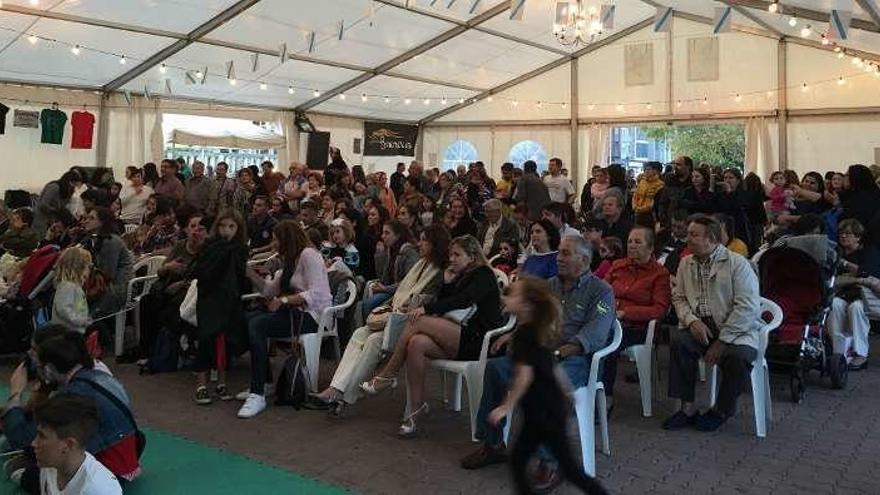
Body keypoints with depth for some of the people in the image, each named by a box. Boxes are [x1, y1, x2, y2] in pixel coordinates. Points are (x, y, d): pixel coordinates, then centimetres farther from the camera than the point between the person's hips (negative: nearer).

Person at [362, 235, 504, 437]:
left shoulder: (484, 275, -3)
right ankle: (418, 408, -20)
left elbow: (463, 300, -19)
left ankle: (387, 375, -12)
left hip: (480, 341, -7)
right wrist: (447, 282, 0)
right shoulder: (462, 276, 21)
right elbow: (442, 302, 15)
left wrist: (426, 309, -24)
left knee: (419, 321, -22)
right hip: (464, 340, 7)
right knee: (416, 343, -22)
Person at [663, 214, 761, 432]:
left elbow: (747, 307, -14)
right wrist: (692, 321, -12)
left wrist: (722, 341, -18)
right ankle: (687, 408, -14)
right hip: (699, 327, 4)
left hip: (736, 330, -4)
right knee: (678, 340, -26)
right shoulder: (686, 264, 11)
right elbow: (678, 297, 10)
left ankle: (721, 411, -5)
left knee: (739, 357, -33)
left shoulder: (737, 263, -7)